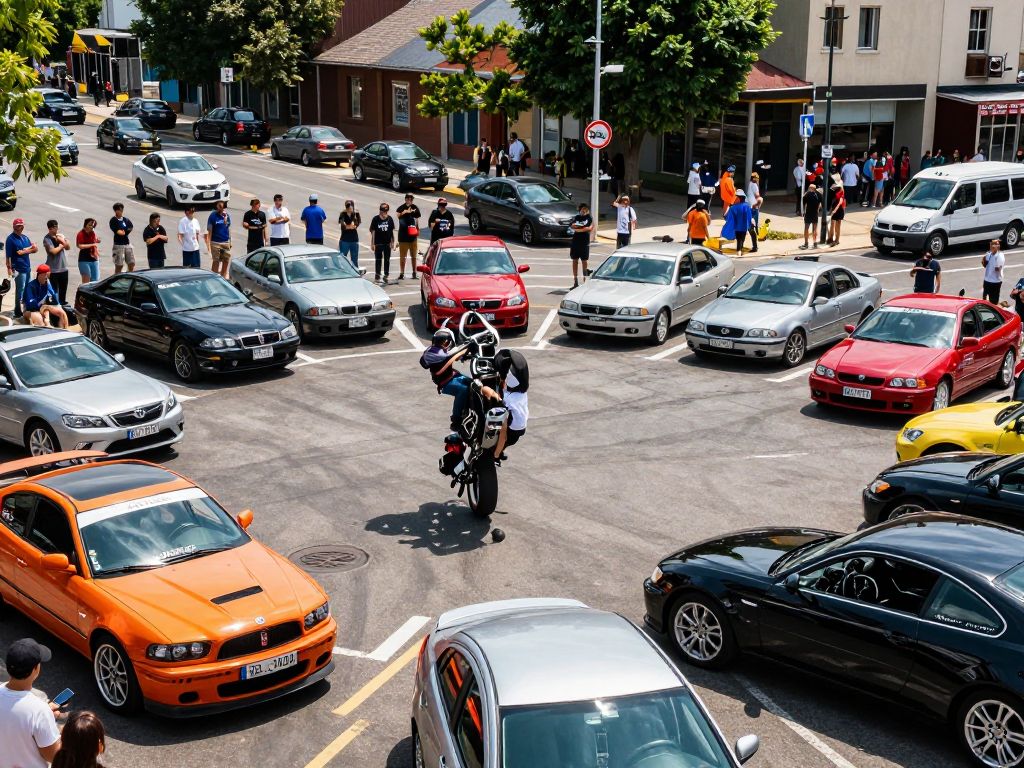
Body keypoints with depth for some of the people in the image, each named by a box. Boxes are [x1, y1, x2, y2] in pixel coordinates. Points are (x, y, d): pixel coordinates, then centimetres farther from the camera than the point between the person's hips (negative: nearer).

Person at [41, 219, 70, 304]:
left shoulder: (60, 235, 9)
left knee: (63, 288, 17)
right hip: (54, 269, -6)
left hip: (63, 268, 6)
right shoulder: (47, 239, -12)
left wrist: (62, 241, -11)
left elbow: (68, 247, 5)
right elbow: (53, 251, -22)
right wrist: (61, 245, -6)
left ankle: (63, 302, 30)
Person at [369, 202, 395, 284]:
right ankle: (377, 276, 12)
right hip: (378, 243, -3)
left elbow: (392, 231, 8)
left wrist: (392, 242, 7)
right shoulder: (375, 219, -7)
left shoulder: (390, 219, 2)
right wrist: (373, 243, -8)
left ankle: (386, 276, 20)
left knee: (387, 260, 8)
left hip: (387, 243, 3)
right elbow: (373, 231, -5)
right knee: (378, 260, 5)